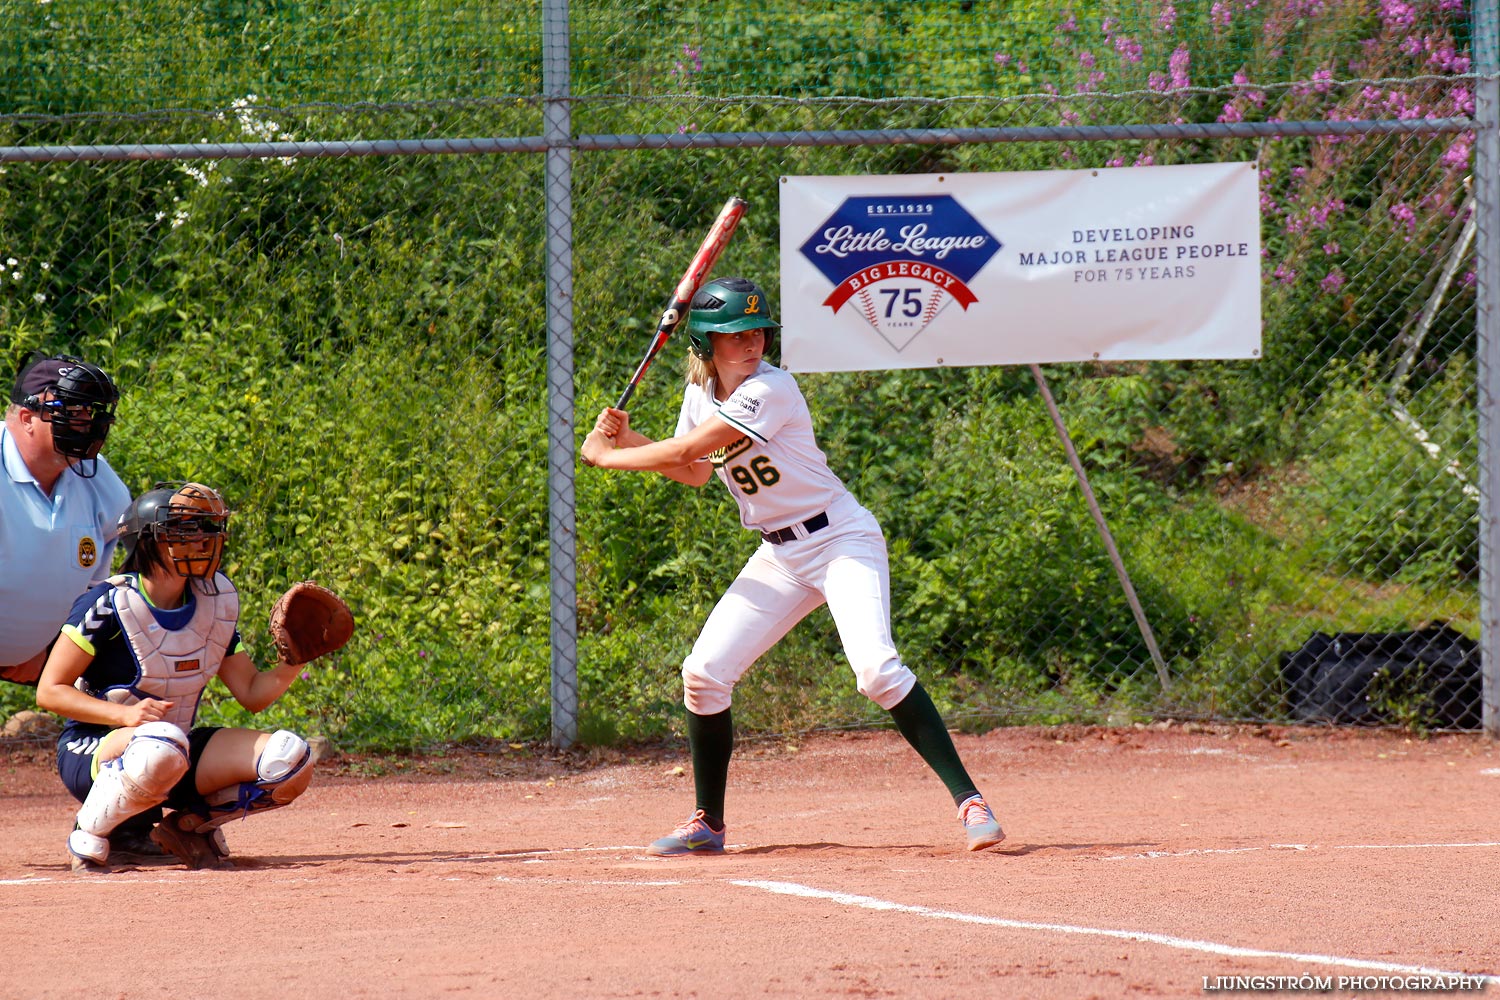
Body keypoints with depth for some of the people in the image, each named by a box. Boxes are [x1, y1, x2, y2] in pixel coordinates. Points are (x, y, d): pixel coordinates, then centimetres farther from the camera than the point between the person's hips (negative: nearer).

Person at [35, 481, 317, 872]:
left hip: (179, 752, 6)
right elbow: (50, 691, -14)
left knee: (291, 760, -15)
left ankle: (193, 823, 7)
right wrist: (125, 713, -27)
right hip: (91, 751, -6)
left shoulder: (217, 603, 4)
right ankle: (88, 837, -16)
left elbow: (252, 693, 8)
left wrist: (294, 660, -12)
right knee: (162, 745, -42)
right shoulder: (108, 605, -15)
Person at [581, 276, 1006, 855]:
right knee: (703, 672, -2)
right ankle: (708, 824, 12)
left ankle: (967, 799, -22)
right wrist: (626, 438, 4)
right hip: (780, 557, 8)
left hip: (842, 540, -8)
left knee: (876, 668, -26)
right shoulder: (701, 394, 5)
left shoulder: (769, 390, -21)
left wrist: (606, 455, -11)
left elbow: (688, 450, -23)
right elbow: (695, 472, 19)